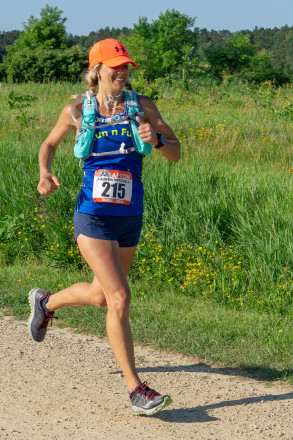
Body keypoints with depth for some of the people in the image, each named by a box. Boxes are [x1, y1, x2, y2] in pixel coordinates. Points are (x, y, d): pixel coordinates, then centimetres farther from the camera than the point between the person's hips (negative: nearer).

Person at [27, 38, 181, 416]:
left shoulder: (142, 106, -2)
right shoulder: (77, 111, -4)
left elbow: (176, 154, -2)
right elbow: (49, 144, 14)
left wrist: (156, 139, -24)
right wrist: (44, 174, -6)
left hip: (130, 218, 4)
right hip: (93, 217, -4)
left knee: (101, 295, 22)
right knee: (120, 298, -16)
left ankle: (46, 302, 53)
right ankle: (135, 388, -7)